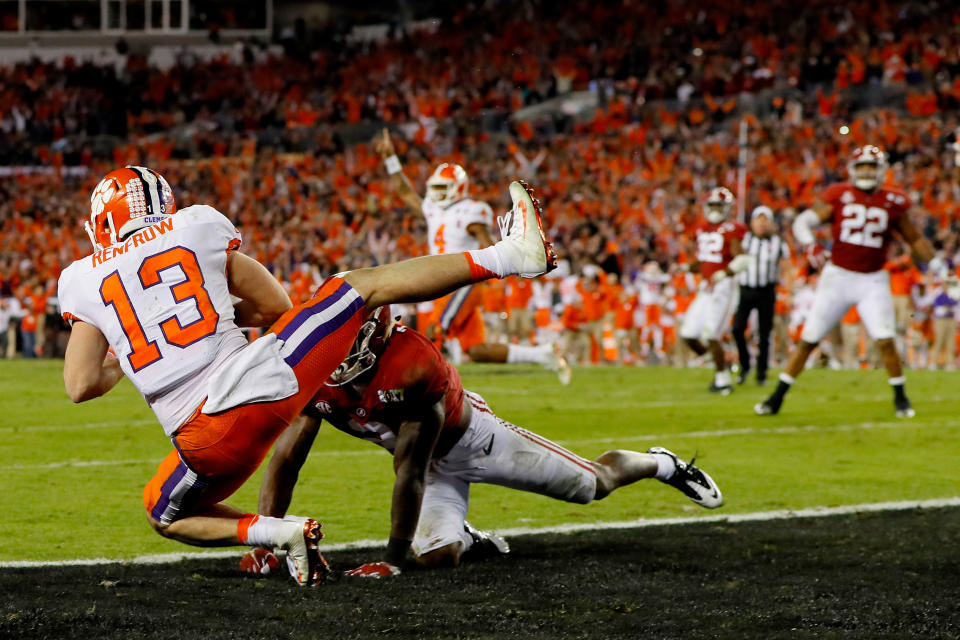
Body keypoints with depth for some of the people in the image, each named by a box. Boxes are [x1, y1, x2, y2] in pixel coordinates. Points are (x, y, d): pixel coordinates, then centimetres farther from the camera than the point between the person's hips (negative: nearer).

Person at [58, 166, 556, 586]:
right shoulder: (197, 225, 12)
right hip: (265, 379, 0)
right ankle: (509, 255, 10)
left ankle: (279, 532, 4)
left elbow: (81, 385, 8)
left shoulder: (82, 280, 12)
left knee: (168, 516, 30)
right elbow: (275, 306, 19)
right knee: (361, 286, 18)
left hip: (208, 438, 0)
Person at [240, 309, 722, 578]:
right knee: (436, 556, -13)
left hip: (471, 437, -5)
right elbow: (286, 459, -19)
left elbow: (410, 470, -38)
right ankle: (471, 540, 25)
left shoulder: (411, 366, -41)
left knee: (594, 484, 8)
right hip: (433, 463, 5)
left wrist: (392, 559, -37)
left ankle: (662, 465, 40)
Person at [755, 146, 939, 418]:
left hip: (873, 281, 0)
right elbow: (803, 221, -8)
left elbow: (914, 238, 13)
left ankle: (900, 397, 7)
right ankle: (777, 398, 9)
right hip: (838, 276, 0)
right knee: (808, 340, 1)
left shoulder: (892, 202, 1)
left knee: (885, 341, -13)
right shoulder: (838, 196, -3)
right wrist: (810, 243, -27)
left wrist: (935, 263, 3)